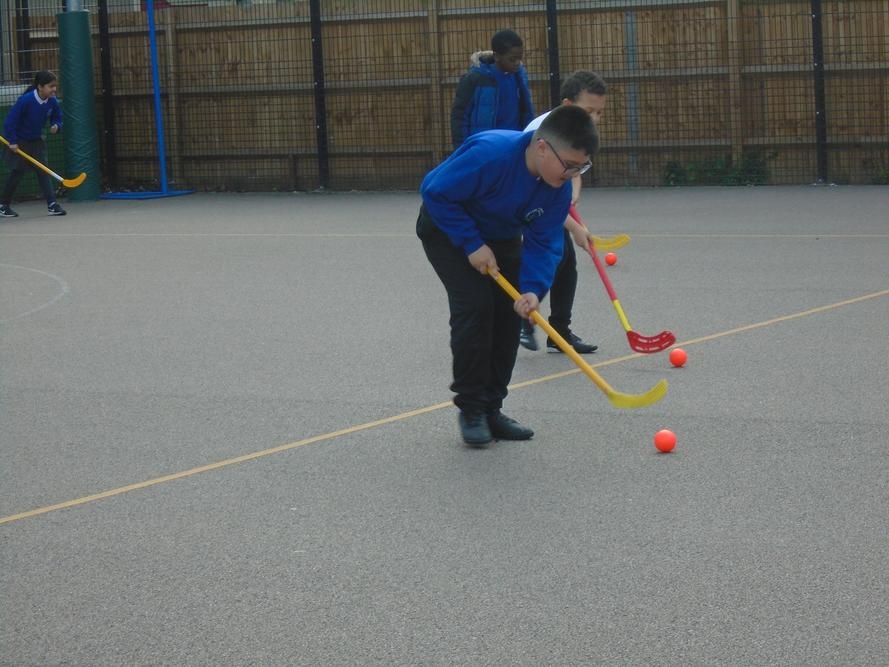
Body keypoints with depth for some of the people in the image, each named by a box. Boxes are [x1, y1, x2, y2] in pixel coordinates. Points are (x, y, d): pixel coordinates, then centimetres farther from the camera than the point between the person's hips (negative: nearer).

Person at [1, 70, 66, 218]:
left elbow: (57, 117, 6)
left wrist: (56, 126, -17)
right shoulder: (25, 100, -27)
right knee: (17, 172, 1)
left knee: (43, 171, -5)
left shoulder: (52, 102, -11)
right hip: (18, 141, -5)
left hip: (36, 141, 5)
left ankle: (52, 205, -9)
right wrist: (12, 142, -22)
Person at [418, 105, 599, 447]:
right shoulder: (489, 153, -38)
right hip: (447, 227, -6)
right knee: (475, 304, -18)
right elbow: (436, 192, -30)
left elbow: (543, 243, -17)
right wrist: (472, 244, -30)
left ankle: (491, 408, 10)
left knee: (509, 310, -1)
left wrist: (533, 288, -33)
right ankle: (471, 409, -7)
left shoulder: (559, 187, -19)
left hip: (500, 236, 6)